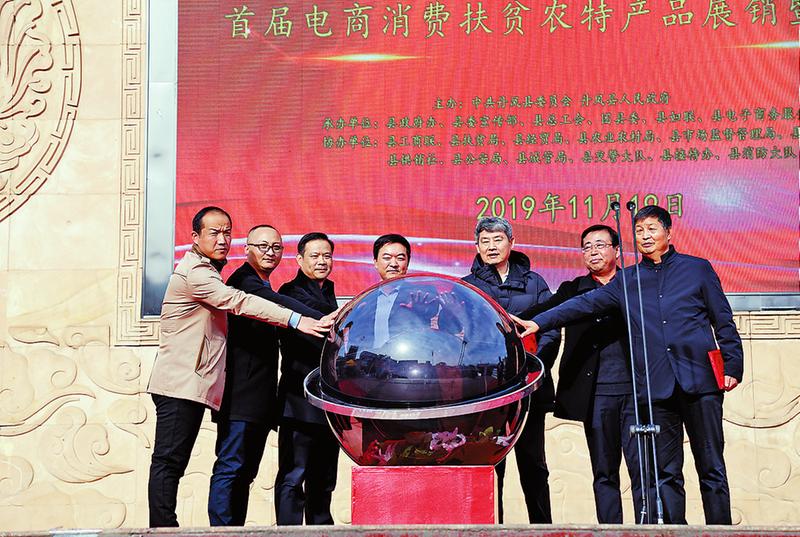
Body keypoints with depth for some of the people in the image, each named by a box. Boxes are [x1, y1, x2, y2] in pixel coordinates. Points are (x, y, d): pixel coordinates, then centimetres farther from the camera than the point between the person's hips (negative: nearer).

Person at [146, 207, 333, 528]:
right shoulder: (194, 272, -11)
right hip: (180, 384, -10)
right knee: (168, 461, -9)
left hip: (193, 386, 10)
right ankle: (163, 526, -9)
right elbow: (239, 303, -21)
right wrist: (296, 321, -26)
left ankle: (163, 527, 9)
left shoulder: (207, 272, 23)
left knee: (173, 463, 8)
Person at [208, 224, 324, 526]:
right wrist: (322, 320, -38)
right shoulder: (244, 280, -8)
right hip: (240, 397, -10)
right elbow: (277, 303, -27)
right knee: (230, 468, -10)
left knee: (245, 473, 10)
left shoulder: (262, 286, 23)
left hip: (259, 400, 10)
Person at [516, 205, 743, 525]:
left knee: (711, 466, 1)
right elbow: (585, 304, 7)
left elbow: (723, 321, 10)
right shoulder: (627, 281, 15)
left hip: (700, 380, -2)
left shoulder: (697, 269, 10)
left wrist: (732, 366, 1)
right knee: (665, 471, 2)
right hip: (657, 387, 2)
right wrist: (540, 322, -3)